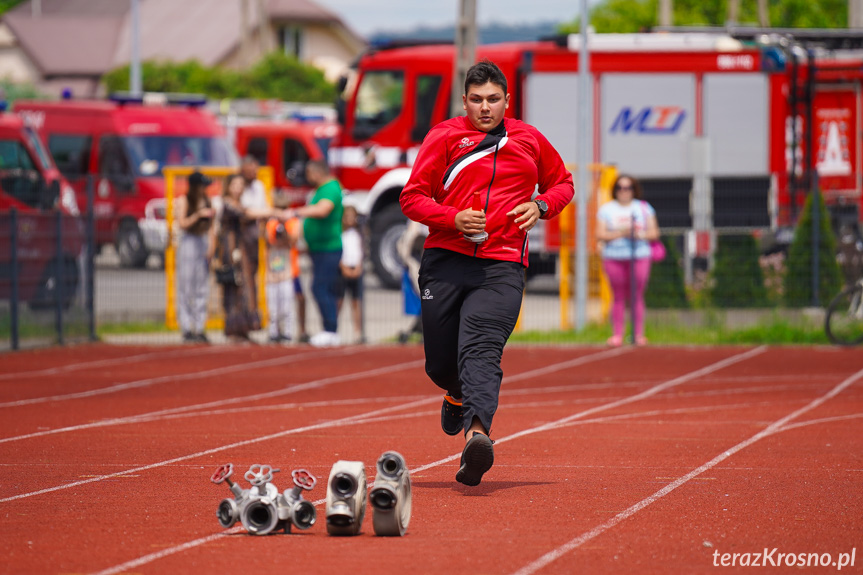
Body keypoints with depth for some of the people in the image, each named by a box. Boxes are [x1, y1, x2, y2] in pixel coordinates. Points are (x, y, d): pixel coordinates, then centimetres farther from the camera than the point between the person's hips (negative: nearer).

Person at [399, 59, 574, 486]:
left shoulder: (529, 140, 13)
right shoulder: (444, 137, 6)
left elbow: (561, 183, 28)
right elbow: (412, 198, 5)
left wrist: (540, 206, 6)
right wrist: (453, 218, -13)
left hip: (501, 267, -1)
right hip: (445, 260, 1)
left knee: (481, 350, -22)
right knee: (441, 365, 7)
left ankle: (476, 431, -40)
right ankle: (457, 396, 43)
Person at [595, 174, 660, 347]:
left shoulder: (644, 208, 9)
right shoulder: (606, 209, 7)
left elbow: (654, 233, 7)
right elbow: (600, 235, -1)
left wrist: (639, 235, -12)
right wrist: (620, 233, -13)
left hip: (640, 257, 0)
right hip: (614, 258, 0)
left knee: (637, 296, -1)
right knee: (618, 297, 0)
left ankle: (639, 333, 2)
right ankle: (617, 334, 3)